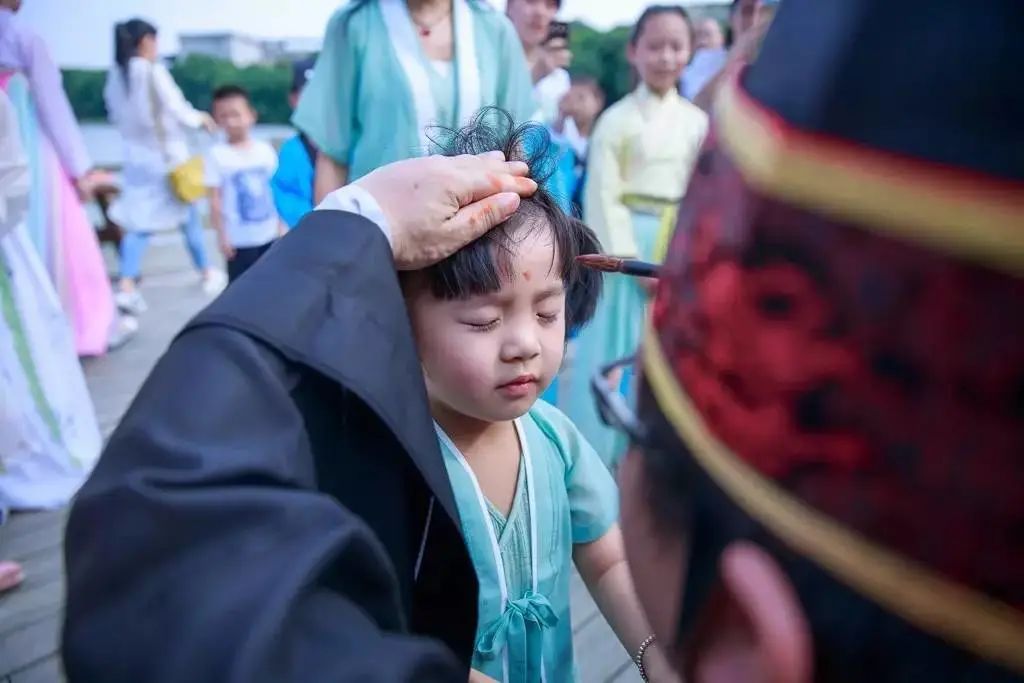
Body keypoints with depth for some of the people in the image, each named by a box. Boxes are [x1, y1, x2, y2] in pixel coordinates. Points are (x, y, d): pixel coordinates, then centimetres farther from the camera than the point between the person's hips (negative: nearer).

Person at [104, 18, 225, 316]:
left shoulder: (116, 76, 2)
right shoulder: (154, 71, -16)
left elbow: (117, 116, 8)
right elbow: (178, 110, -13)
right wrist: (200, 118, 6)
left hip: (137, 155, 5)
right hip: (168, 154, -5)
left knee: (139, 222, 6)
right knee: (188, 214, 13)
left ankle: (126, 285, -6)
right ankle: (207, 273, 28)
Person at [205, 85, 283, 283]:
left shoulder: (265, 150, 1)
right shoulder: (217, 155, -9)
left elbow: (275, 190, 8)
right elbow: (215, 199, -9)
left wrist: (281, 226, 9)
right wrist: (222, 235, -11)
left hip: (269, 234, 4)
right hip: (239, 239, -4)